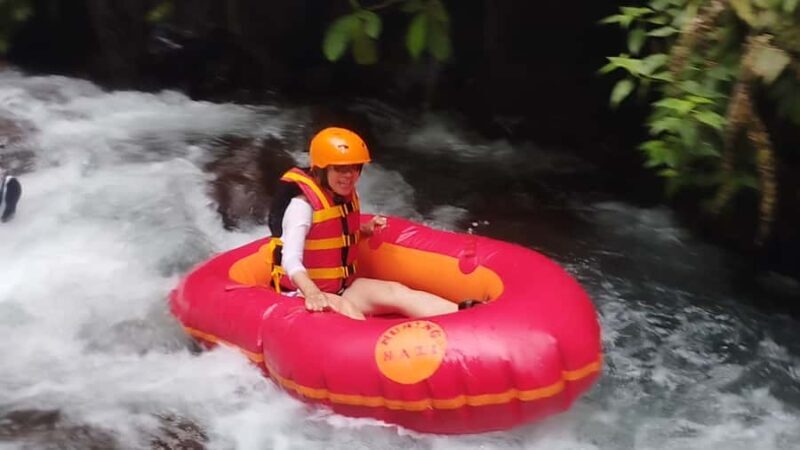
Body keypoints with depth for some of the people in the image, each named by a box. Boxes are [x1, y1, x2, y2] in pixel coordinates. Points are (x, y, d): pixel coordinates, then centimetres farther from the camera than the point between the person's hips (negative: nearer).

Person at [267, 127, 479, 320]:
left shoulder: (346, 197, 5)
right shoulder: (303, 205, -19)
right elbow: (291, 259, -31)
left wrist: (365, 229, 5)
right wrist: (311, 292, -49)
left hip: (343, 287, 7)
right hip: (303, 293, -7)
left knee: (398, 293, -16)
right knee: (345, 309, -37)